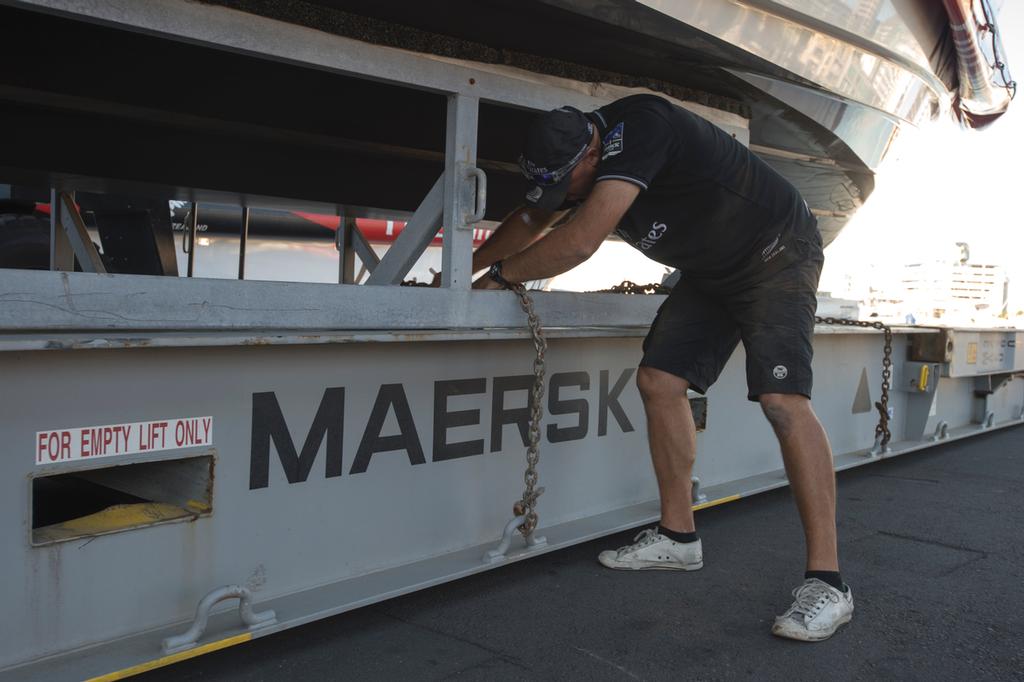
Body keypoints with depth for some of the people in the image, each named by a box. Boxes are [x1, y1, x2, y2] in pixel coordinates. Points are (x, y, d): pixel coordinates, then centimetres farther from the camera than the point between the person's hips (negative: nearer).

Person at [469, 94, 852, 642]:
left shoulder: (637, 128, -31)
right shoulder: (575, 157, -3)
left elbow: (579, 243, -35)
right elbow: (530, 220, 14)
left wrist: (500, 274, -20)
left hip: (776, 252, -9)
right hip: (710, 270, 9)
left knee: (781, 399, -22)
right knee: (658, 381, 0)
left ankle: (826, 580, -19)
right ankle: (678, 537, 12)